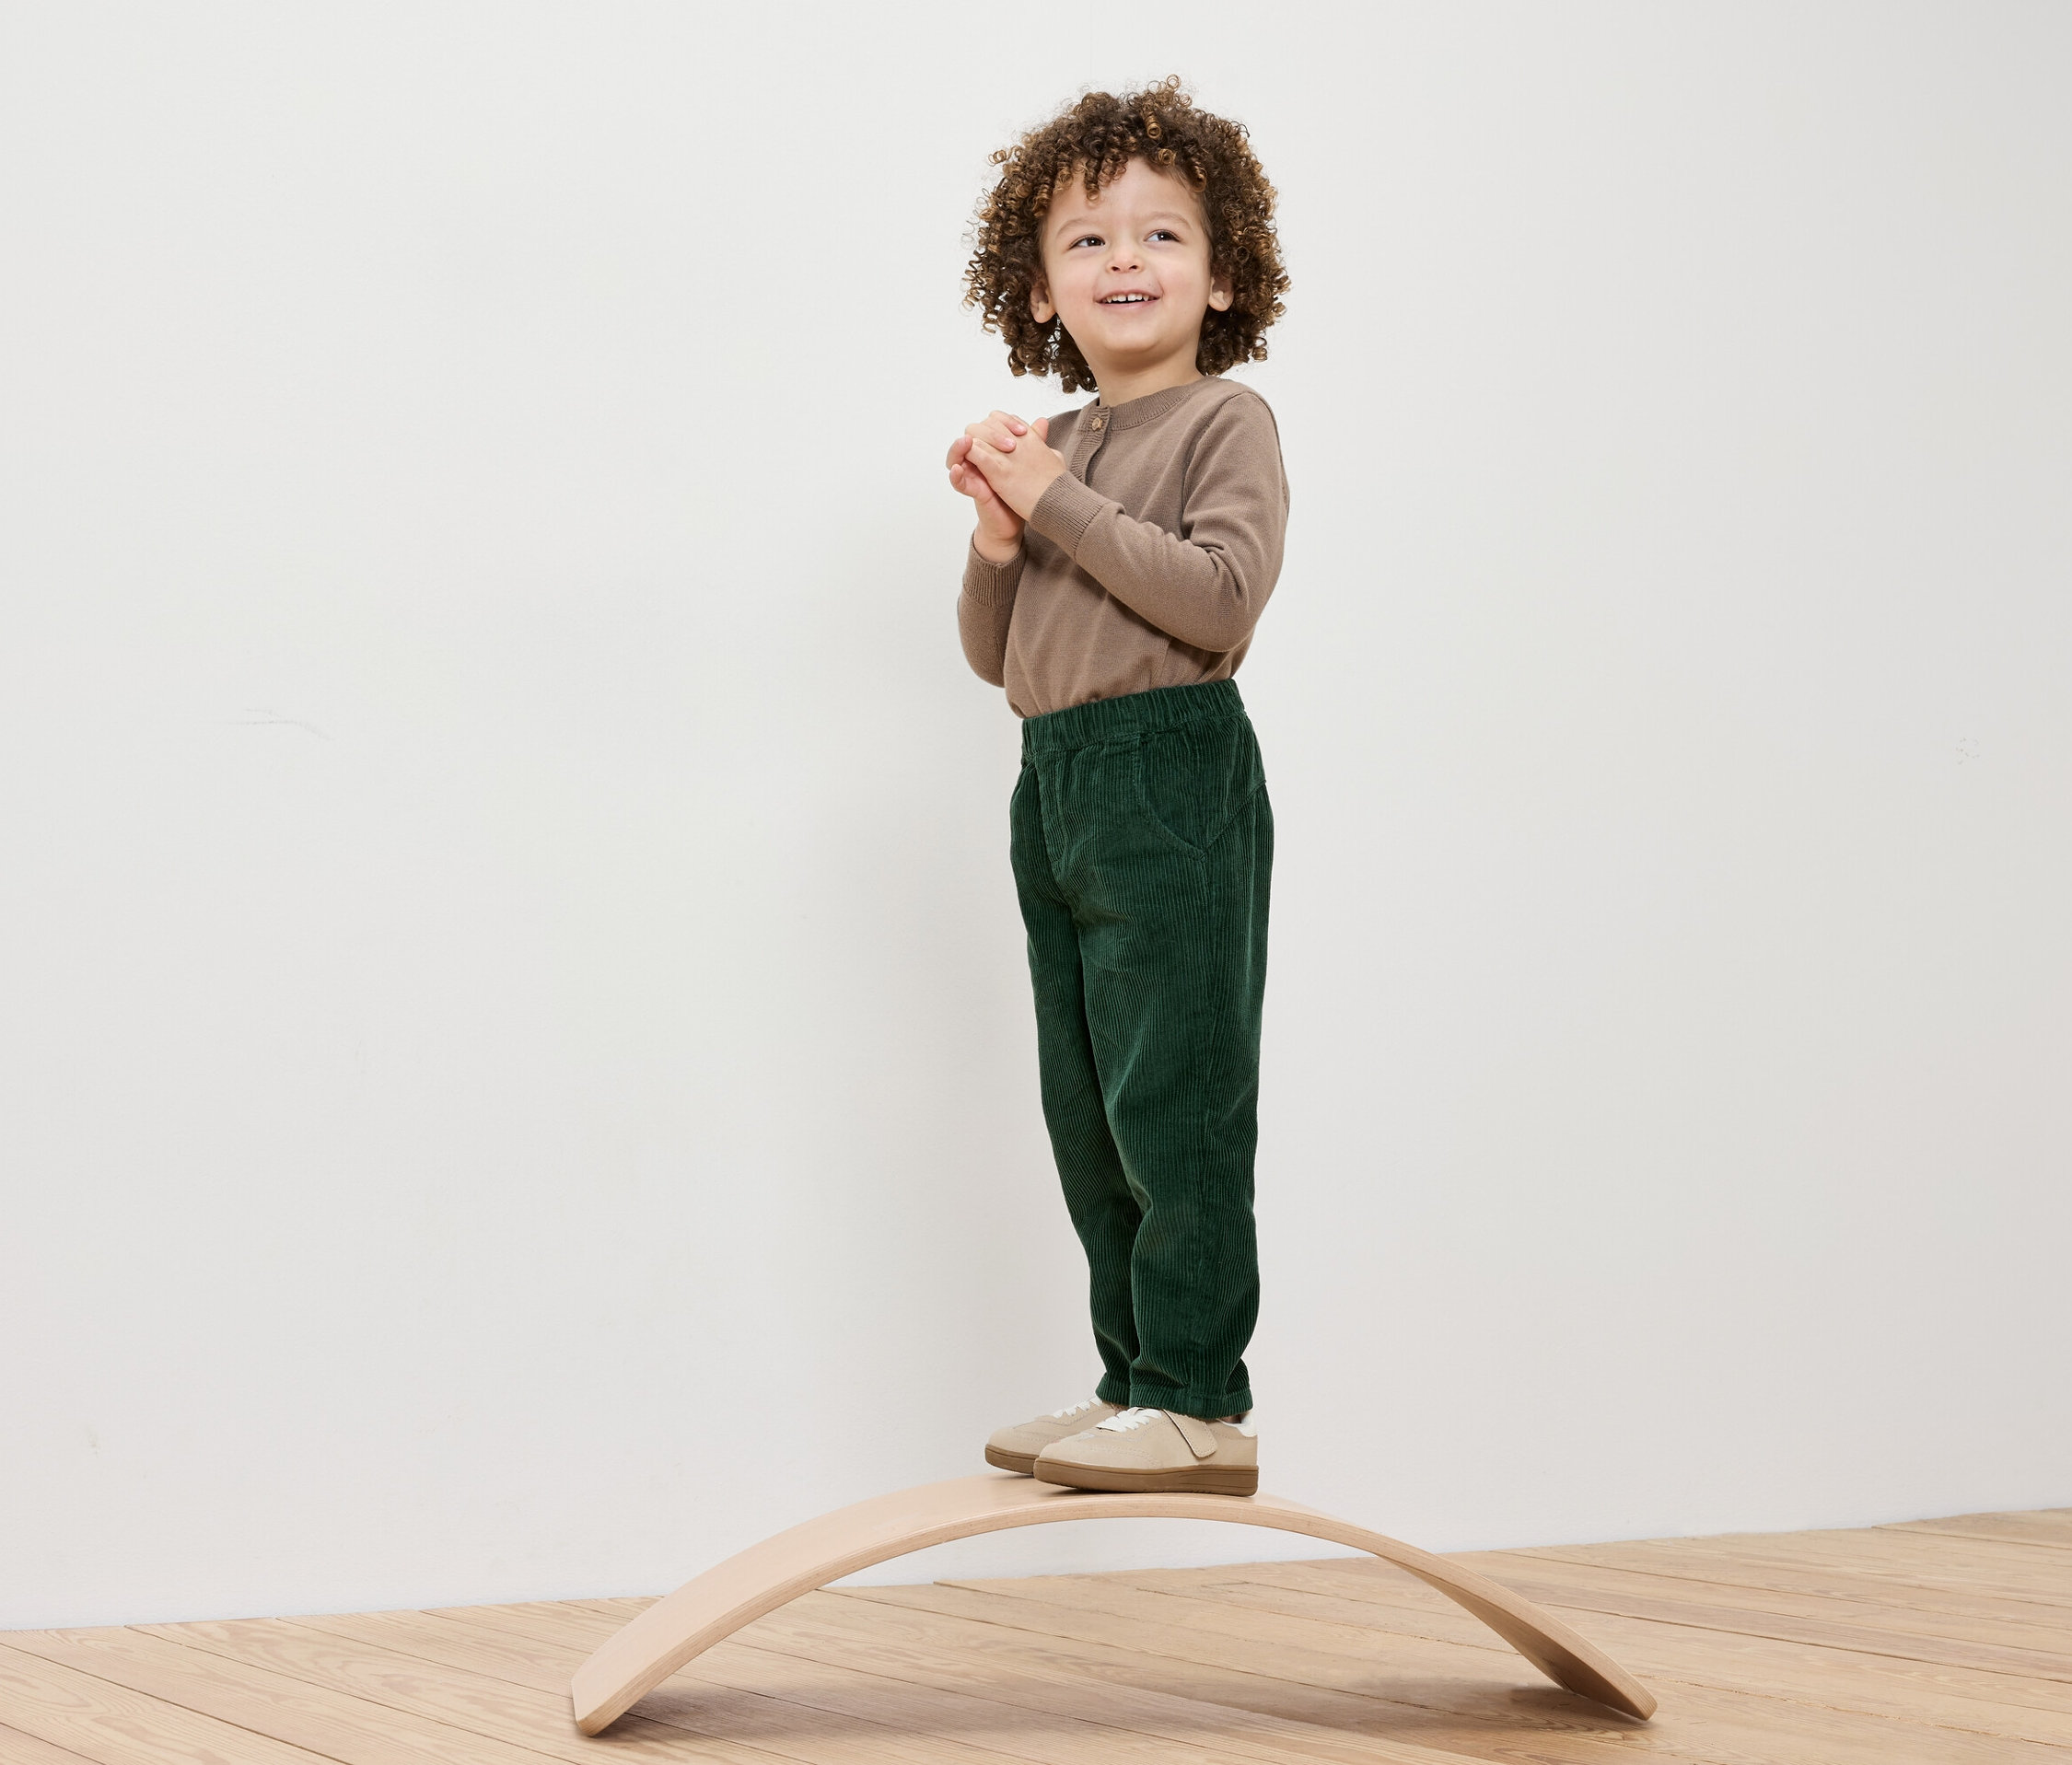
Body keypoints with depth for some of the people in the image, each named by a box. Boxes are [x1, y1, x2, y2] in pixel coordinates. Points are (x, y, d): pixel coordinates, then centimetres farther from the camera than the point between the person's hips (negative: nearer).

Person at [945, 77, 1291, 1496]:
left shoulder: (1225, 422, -3)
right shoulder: (1057, 449, 15)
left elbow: (1220, 590, -18)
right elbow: (993, 651, 16)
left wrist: (1057, 503, -15)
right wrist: (999, 541, -3)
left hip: (1172, 779, -8)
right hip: (1054, 788, 8)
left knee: (1174, 1099, -8)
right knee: (1086, 1113, 11)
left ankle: (1201, 1400, -2)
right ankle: (1136, 1383, 21)